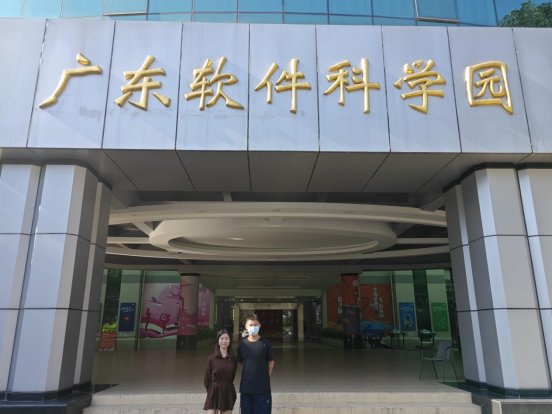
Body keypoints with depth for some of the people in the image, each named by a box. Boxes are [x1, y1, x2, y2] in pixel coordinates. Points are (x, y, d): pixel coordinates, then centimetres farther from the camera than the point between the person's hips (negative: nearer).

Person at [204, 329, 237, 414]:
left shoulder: (233, 359, 3)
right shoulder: (211, 358, -4)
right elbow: (206, 379, 4)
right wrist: (215, 388, 10)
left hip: (228, 393, 2)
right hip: (214, 393, -2)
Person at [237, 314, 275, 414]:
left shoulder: (265, 343, -5)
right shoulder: (242, 344, 2)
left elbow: (271, 362, 4)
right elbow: (240, 363, 13)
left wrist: (265, 377, 1)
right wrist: (248, 374, 6)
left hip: (263, 388, -3)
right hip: (245, 388, 3)